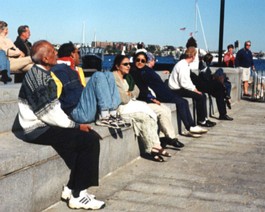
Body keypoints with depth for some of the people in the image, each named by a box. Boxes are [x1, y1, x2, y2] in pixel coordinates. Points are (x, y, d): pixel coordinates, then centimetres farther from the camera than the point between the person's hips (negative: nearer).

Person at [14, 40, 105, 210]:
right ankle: (78, 196, -7)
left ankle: (72, 188, 6)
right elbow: (48, 113, -21)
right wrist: (76, 125, -14)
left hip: (45, 125, 9)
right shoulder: (36, 77, -18)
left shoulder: (43, 74, 12)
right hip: (39, 129, -9)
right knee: (90, 140, -16)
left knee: (88, 136, 0)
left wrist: (73, 124, 4)